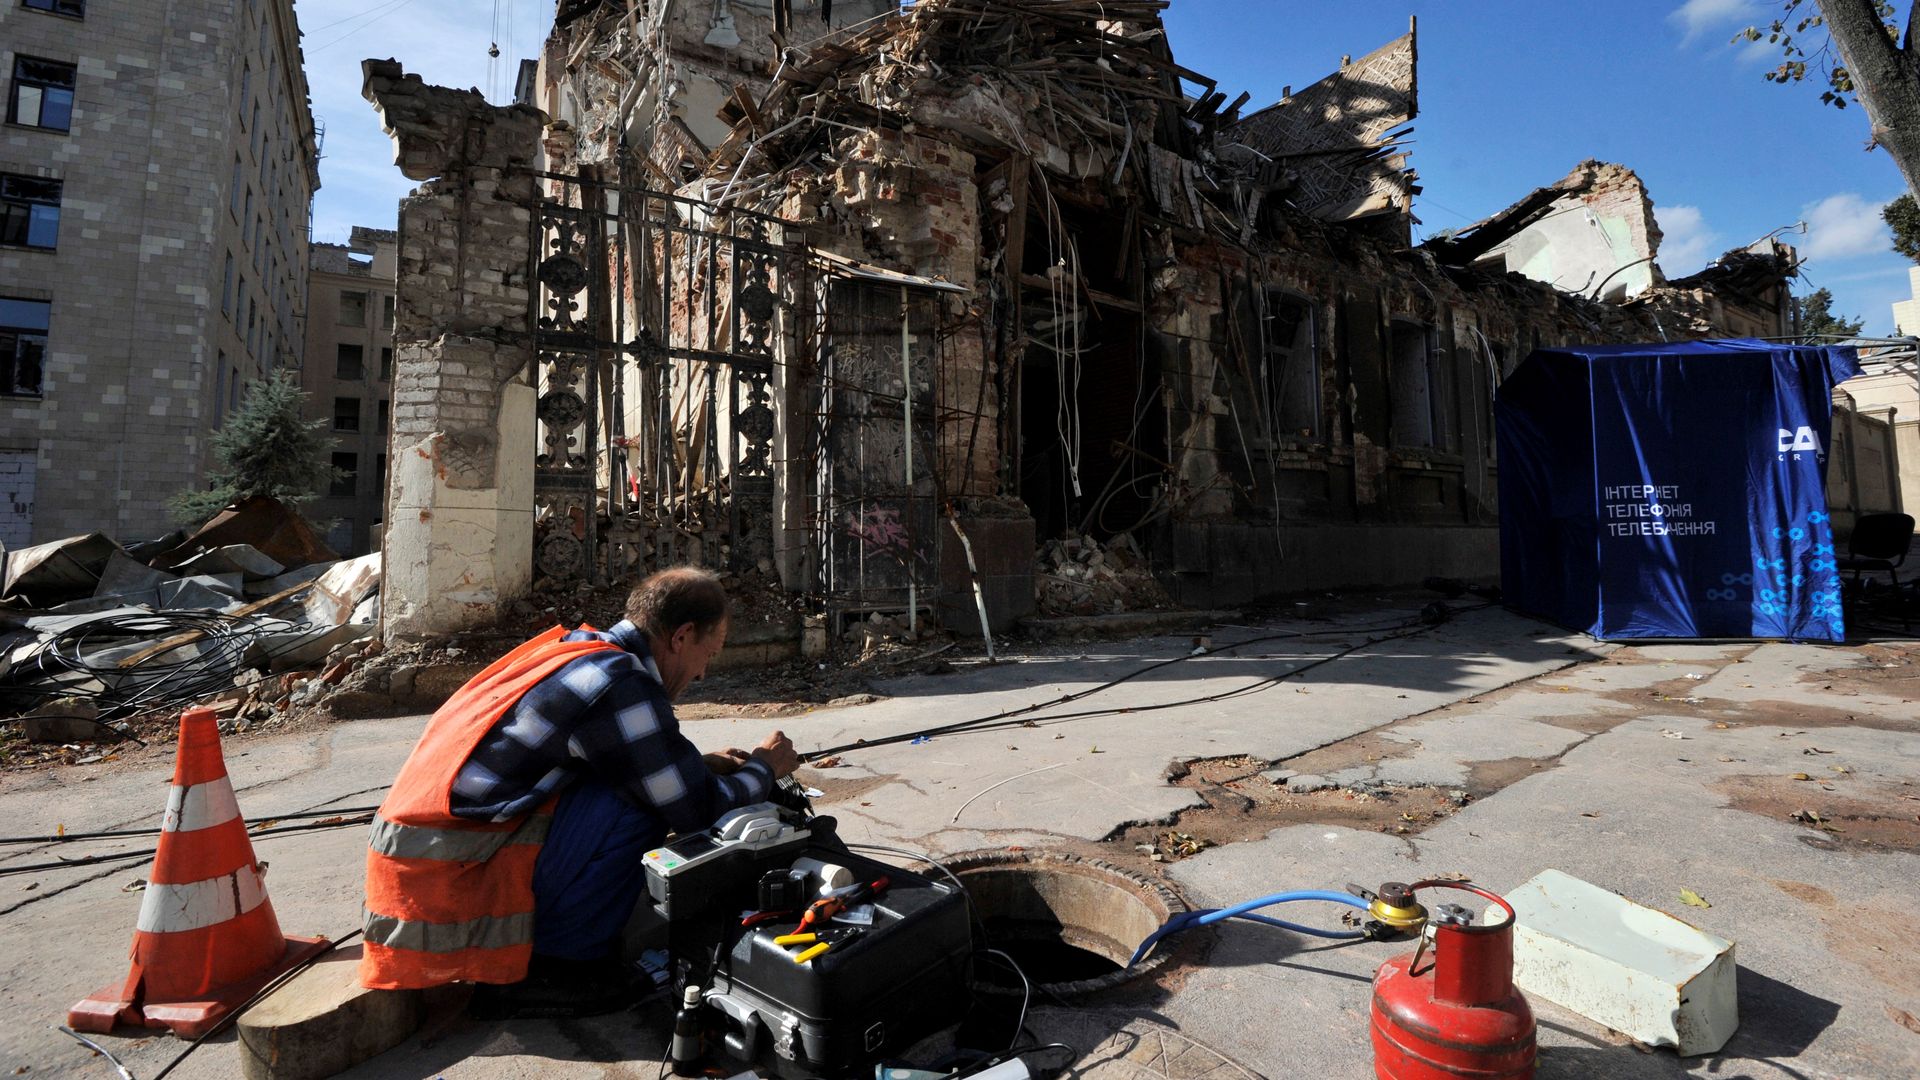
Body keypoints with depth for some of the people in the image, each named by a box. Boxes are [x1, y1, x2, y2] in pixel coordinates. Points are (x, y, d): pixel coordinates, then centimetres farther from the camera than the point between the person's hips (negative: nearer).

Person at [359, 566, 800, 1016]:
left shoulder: (573, 645, 8)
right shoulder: (623, 687, -20)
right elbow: (700, 813, -14)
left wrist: (700, 766, 20)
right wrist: (764, 768, 5)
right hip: (451, 881, -9)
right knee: (640, 807, -17)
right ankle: (543, 967, -1)